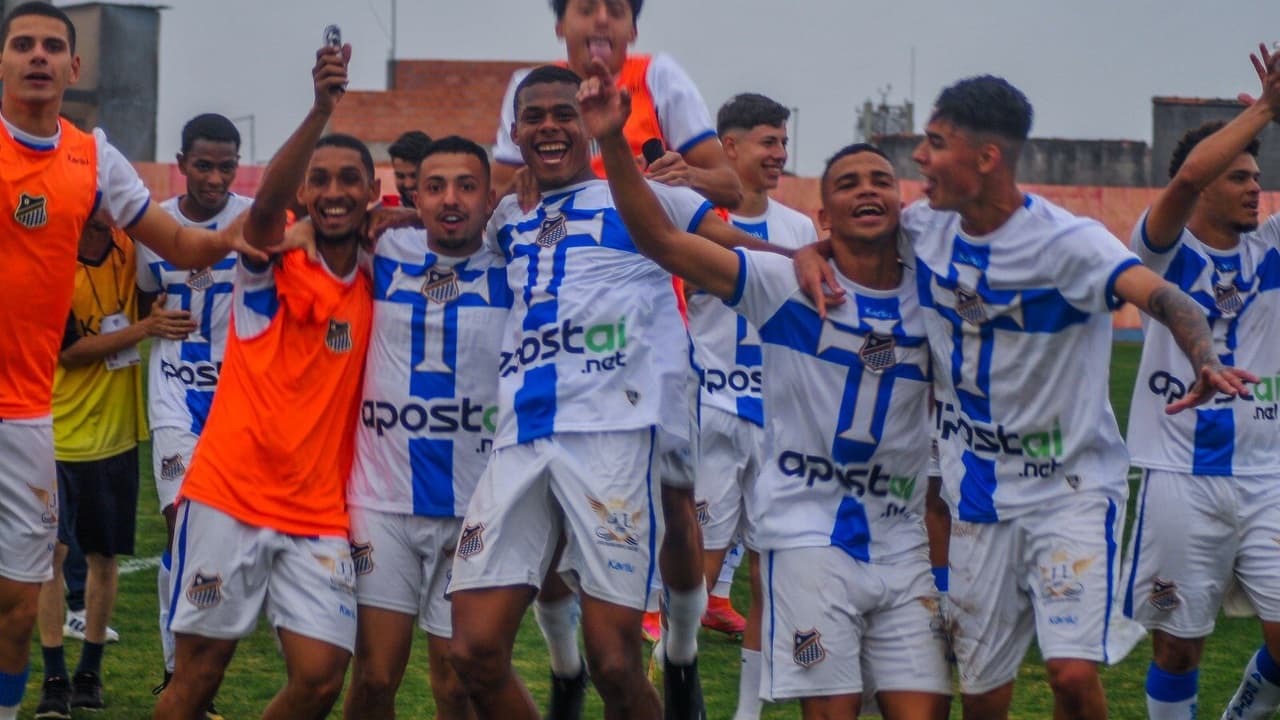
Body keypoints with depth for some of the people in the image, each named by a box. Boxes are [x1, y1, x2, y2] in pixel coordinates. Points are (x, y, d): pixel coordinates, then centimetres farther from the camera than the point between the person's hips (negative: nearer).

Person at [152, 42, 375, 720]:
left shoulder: (378, 286, 9)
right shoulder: (273, 259, -3)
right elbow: (264, 206, -26)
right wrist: (321, 111, -40)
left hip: (320, 518, 3)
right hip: (229, 498, -3)